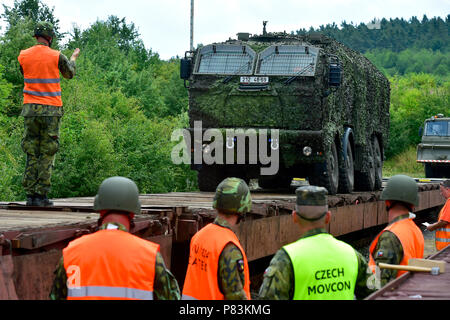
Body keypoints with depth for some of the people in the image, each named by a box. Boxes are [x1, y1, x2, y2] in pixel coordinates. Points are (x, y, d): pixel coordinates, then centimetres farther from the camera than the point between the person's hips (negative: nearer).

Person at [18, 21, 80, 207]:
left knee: (31, 153, 7)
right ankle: (41, 195, -3)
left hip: (30, 108, 3)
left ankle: (30, 195, 4)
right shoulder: (56, 57, -6)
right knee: (47, 153, 0)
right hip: (51, 109, -3)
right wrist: (73, 58, 34)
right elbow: (69, 74, 13)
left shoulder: (23, 56, 3)